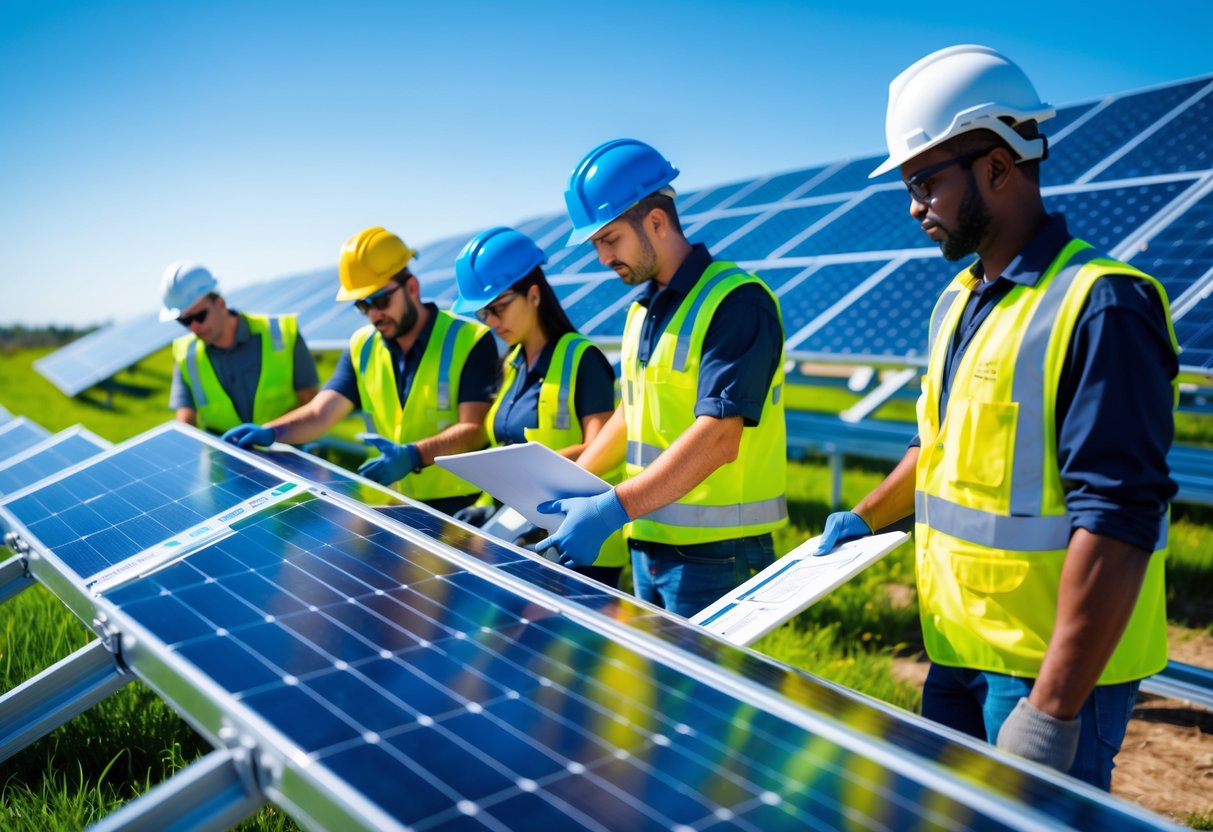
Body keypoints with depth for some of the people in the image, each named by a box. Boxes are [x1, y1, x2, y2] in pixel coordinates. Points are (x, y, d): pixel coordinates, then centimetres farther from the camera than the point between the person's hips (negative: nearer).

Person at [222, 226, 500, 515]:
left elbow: (474, 430, -17)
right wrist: (269, 432, -20)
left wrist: (413, 456, -33)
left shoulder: (469, 341, -8)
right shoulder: (362, 347, 8)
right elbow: (320, 414, -1)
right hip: (397, 505, 5)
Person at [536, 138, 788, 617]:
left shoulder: (736, 303, -15)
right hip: (647, 545, 8)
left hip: (715, 555, -8)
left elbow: (718, 438, -25)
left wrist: (613, 508, -30)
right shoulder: (642, 311, 12)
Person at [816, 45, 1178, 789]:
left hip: (1054, 668, -8)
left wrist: (1053, 709, -24)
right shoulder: (958, 301, 9)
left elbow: (1116, 521, -23)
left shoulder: (1101, 306, -18)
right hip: (958, 652, 8)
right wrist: (867, 519, 27)